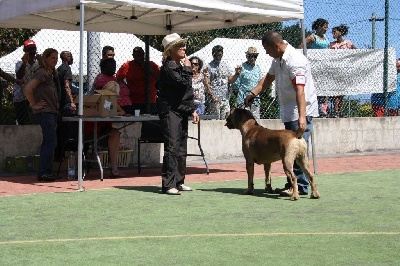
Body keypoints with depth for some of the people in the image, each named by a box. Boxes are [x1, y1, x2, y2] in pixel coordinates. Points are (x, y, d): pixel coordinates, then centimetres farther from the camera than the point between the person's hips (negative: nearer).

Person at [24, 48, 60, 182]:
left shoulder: (50, 74, 17)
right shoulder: (41, 73, -11)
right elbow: (28, 88, -23)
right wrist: (34, 105, -17)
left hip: (52, 112, 10)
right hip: (44, 112, -10)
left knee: (48, 141, 11)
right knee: (51, 141, -12)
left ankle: (45, 171, 15)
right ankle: (43, 172, -10)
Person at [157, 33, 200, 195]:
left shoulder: (180, 65, 17)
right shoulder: (168, 67, -11)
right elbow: (182, 83, -24)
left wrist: (192, 110, 17)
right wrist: (187, 69, -9)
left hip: (182, 111, 9)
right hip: (170, 110, -9)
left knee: (182, 148, 10)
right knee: (172, 147, -13)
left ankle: (178, 181, 17)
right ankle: (168, 184, -14)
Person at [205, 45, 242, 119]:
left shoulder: (225, 65, 14)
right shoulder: (209, 67, -3)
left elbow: (230, 80, 12)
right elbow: (207, 84, -10)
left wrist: (237, 74, -7)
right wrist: (212, 96, -19)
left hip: (225, 99, 5)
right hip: (214, 100, -5)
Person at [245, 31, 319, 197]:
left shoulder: (295, 61, -23)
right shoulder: (278, 59, 9)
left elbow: (300, 91, -31)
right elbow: (269, 78, 22)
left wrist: (302, 117, -37)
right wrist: (254, 93, 7)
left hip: (301, 111, -10)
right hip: (288, 112, 10)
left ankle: (300, 187, -10)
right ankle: (291, 185, 17)